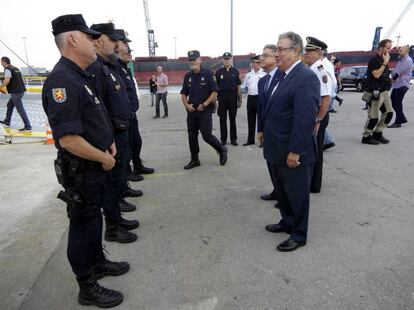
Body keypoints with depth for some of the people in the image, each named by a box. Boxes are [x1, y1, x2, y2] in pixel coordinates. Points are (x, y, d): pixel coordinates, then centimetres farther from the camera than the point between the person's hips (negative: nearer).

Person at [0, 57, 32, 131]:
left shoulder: (7, 69, -8)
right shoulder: (15, 68, 18)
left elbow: (7, 81, -20)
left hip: (16, 92, -9)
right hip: (21, 90, 9)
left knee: (20, 109, -7)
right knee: (10, 105, 24)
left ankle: (28, 127, -8)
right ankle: (7, 121, 36)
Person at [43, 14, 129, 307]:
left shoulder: (82, 77, 9)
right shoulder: (62, 81, -23)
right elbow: (68, 139, -30)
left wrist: (110, 144, 8)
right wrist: (105, 158, -17)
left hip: (96, 167, 9)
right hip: (81, 171, -9)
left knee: (94, 218, 23)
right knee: (84, 225, 6)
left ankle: (98, 262, 44)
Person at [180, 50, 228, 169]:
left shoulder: (208, 74, -5)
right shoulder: (188, 76, 9)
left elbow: (214, 92, -8)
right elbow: (183, 93, 15)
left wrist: (204, 104, -14)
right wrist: (186, 105, -2)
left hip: (205, 110, -5)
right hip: (191, 111, 5)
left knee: (207, 135, -7)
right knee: (192, 136, 7)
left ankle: (222, 150, 20)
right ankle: (194, 160, 20)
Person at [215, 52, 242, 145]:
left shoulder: (235, 72, 5)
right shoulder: (218, 72, 5)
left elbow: (238, 87, 5)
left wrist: (239, 100, 0)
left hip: (233, 98, 0)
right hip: (222, 98, 0)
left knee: (233, 119, 6)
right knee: (222, 119, 4)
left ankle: (233, 139, 14)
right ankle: (223, 139, 13)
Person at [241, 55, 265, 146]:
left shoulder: (264, 74, -3)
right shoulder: (248, 75, 11)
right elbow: (244, 86, 19)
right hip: (250, 98, 4)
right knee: (250, 120, 10)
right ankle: (250, 140, 19)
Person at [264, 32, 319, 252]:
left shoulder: (306, 77, -18)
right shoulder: (284, 75, 11)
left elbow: (304, 119, -24)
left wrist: (295, 151, -23)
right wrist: (265, 133, 14)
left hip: (294, 152, -9)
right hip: (278, 150, 9)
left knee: (297, 195, 9)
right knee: (282, 191, 22)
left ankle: (299, 235, 27)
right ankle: (287, 222, 43)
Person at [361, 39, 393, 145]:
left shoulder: (383, 60, 15)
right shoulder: (374, 59, -12)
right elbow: (376, 74, -22)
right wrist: (385, 63, -17)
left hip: (384, 91, 9)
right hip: (374, 93, -9)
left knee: (388, 113, 8)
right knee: (373, 118, -5)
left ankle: (377, 133, 19)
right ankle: (366, 137, 10)